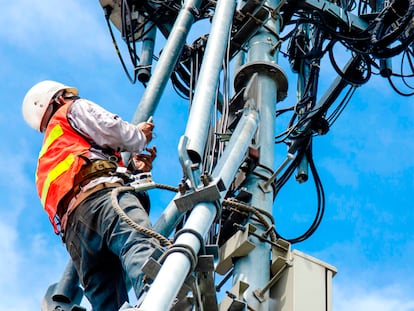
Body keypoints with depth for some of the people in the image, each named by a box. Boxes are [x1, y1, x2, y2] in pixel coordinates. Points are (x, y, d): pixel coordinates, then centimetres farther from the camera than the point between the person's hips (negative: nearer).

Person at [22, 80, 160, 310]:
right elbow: (112, 131, 9)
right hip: (100, 192, -7)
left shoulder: (47, 157, 47)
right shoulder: (72, 109, 28)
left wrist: (135, 169, 39)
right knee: (141, 243, -35)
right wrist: (140, 136, 28)